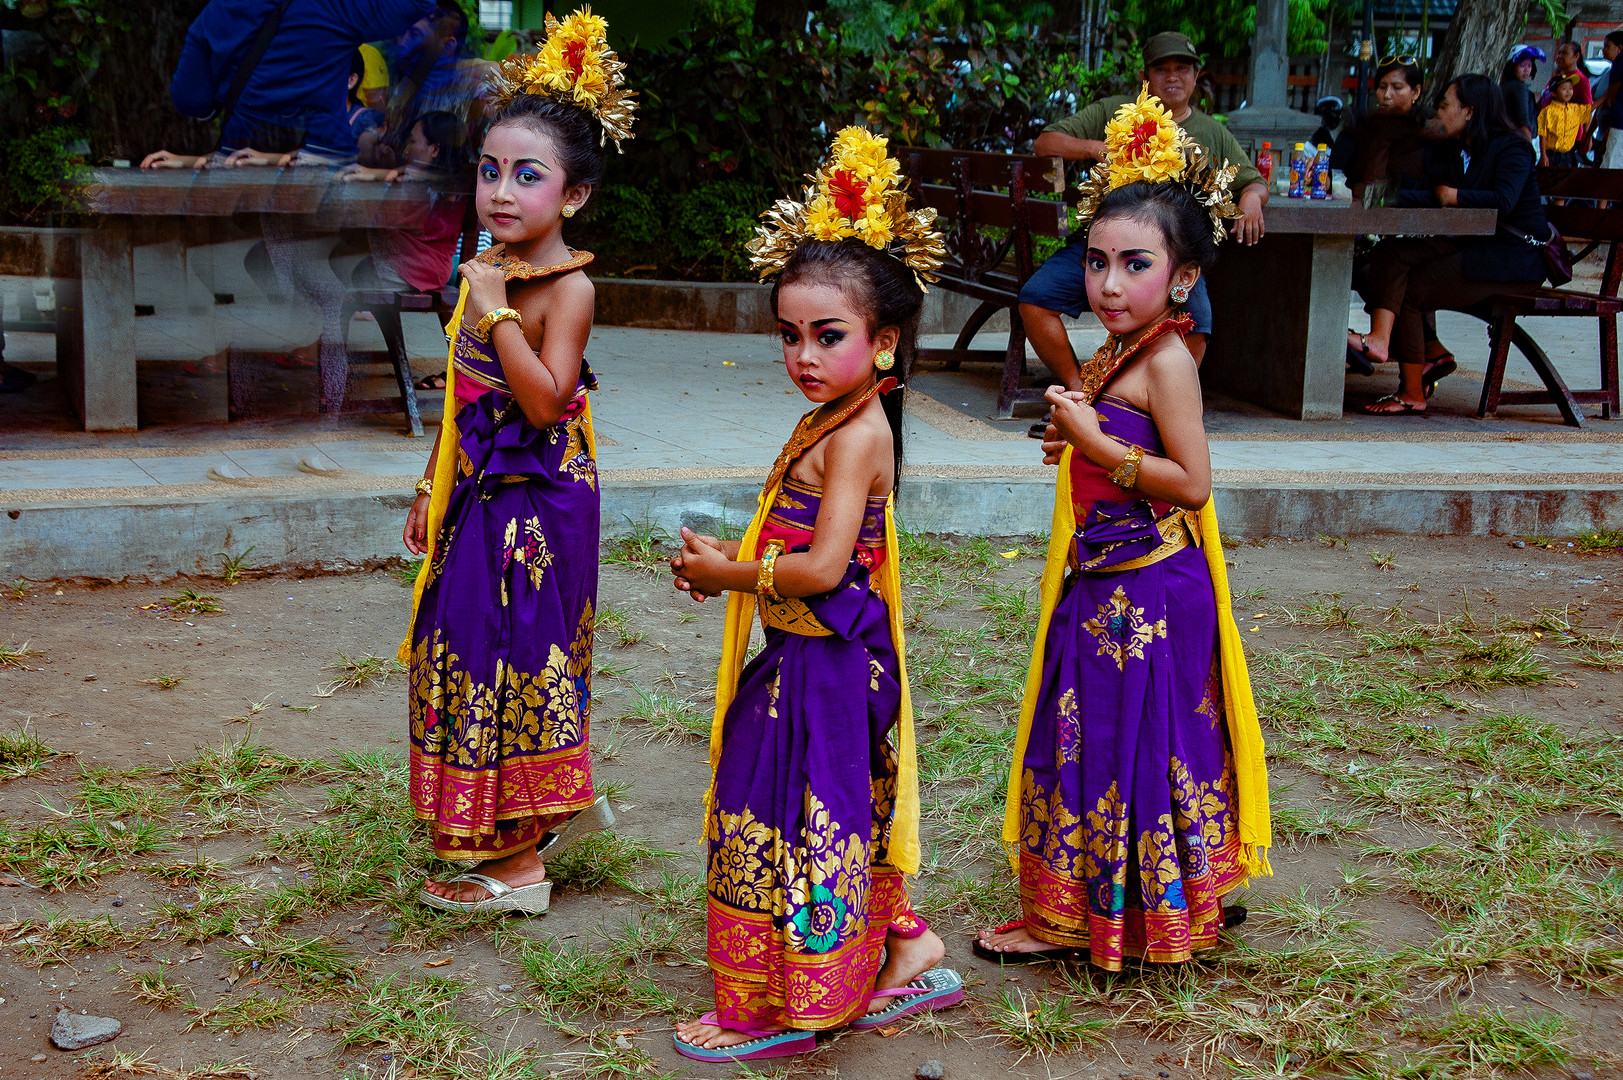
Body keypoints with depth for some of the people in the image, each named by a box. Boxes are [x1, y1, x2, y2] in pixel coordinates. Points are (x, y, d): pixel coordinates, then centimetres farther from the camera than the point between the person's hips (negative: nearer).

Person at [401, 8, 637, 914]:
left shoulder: (568, 288, -17)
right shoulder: (490, 270, 7)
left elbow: (544, 403, -27)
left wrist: (496, 312, -28)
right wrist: (432, 490, 18)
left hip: (537, 505, -8)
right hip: (481, 498, 8)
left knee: (515, 661, -1)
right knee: (482, 653, 17)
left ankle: (518, 863, 12)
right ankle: (559, 807, 35)